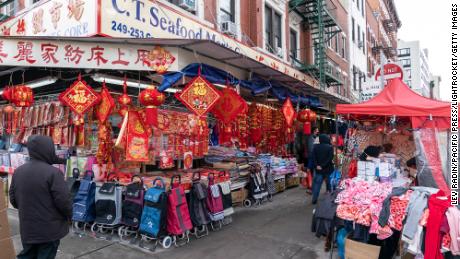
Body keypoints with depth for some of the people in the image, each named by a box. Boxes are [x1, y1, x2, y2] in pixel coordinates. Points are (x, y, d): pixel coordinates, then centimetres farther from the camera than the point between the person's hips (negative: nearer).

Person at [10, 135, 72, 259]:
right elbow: (63, 200, -21)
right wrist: (69, 215, -2)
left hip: (27, 228, 6)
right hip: (49, 229, -6)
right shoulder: (53, 172, -22)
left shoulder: (18, 171, 1)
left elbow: (13, 199, 9)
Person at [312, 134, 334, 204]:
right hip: (328, 168, -2)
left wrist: (316, 165, -8)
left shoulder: (315, 147, 1)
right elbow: (330, 158, -14)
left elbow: (313, 157, -4)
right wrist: (323, 165, -14)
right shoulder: (330, 147, -7)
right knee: (329, 182, 14)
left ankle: (314, 199, -1)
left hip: (318, 168, 2)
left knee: (317, 183, 4)